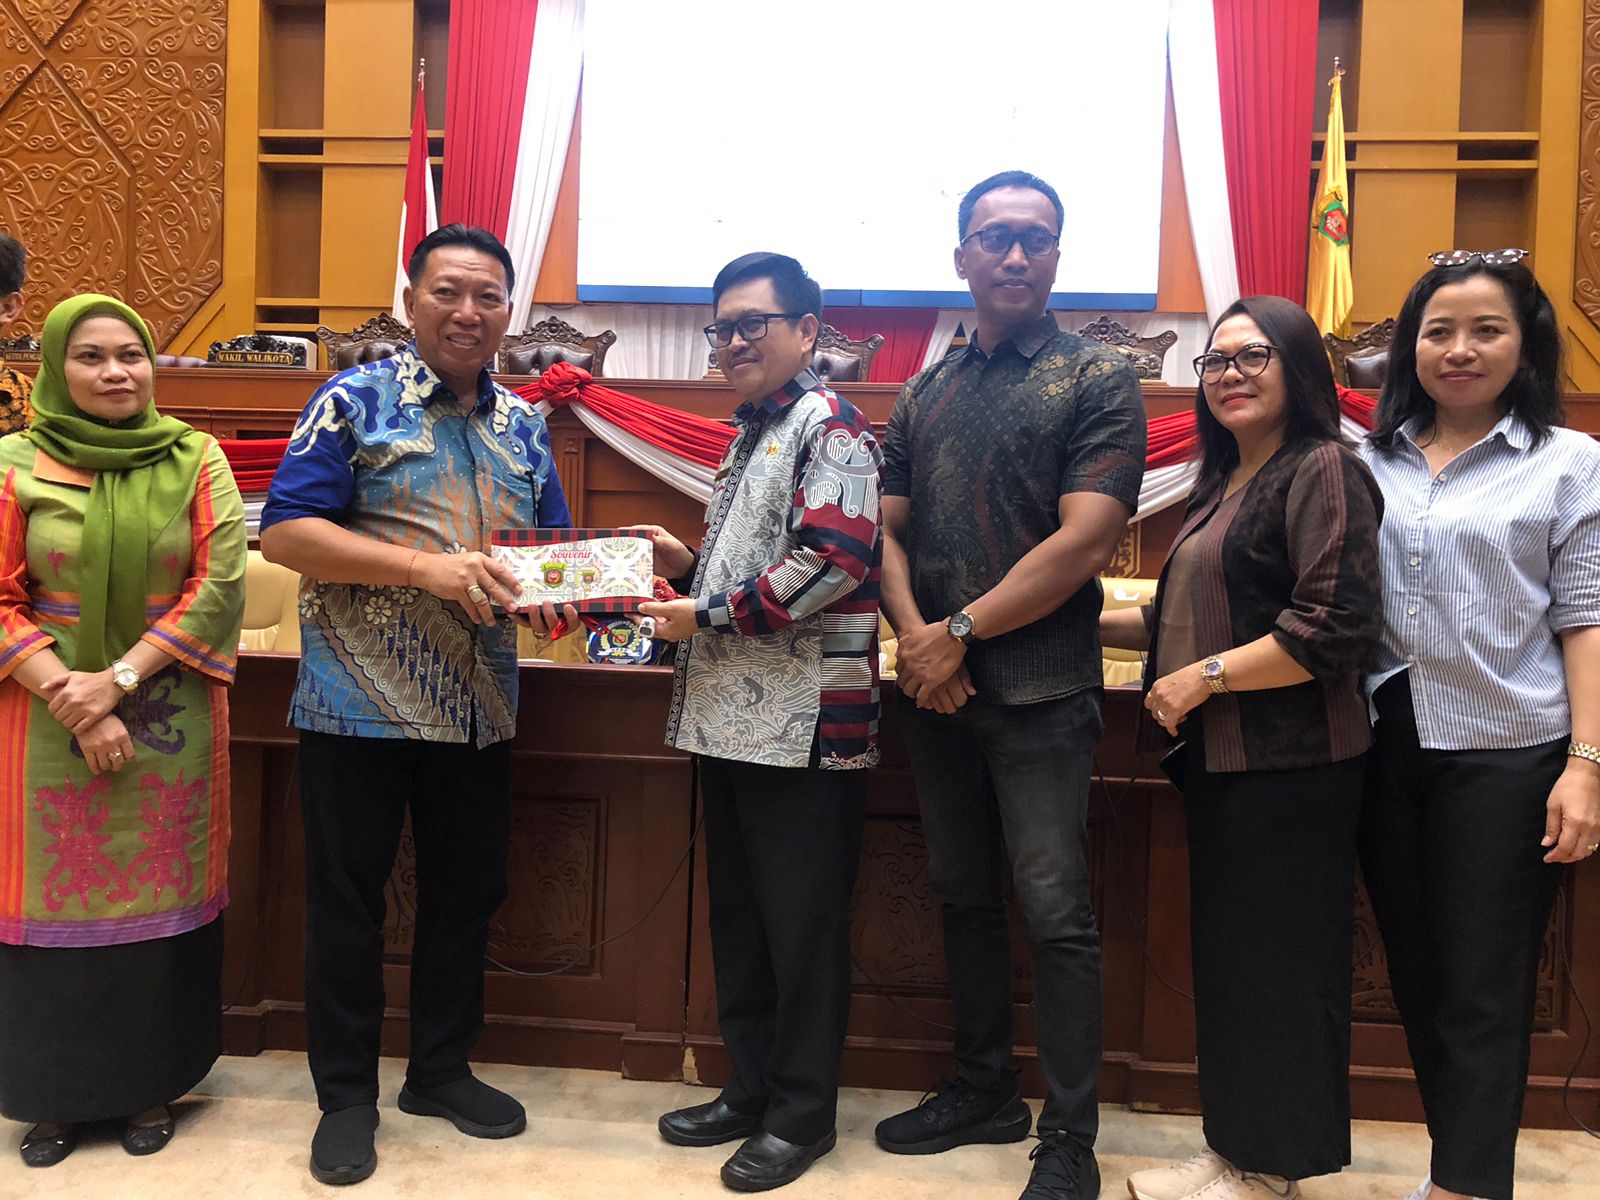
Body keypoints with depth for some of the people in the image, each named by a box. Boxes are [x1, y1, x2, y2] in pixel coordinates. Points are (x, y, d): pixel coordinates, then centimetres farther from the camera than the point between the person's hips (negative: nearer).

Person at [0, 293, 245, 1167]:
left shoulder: (197, 460, 0)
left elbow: (220, 586, -7)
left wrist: (119, 679, -14)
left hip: (170, 722, 0)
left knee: (159, 896, 7)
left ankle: (151, 1084, 25)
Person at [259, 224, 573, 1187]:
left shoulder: (525, 426, 11)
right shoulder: (356, 401, -4)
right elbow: (285, 532, -12)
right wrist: (428, 568, -22)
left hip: (481, 708, 5)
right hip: (362, 702, -4)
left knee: (467, 892, 14)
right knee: (348, 900, 6)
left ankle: (442, 1070, 33)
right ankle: (347, 1096, 24)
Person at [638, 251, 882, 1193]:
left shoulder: (829, 428, -9)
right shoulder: (753, 434, 19)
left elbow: (832, 561, -22)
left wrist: (706, 617, -15)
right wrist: (689, 564, 8)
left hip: (804, 725, -9)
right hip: (733, 720, 9)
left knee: (803, 927, 3)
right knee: (740, 919, 16)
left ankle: (802, 1113, 18)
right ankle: (752, 1089, 31)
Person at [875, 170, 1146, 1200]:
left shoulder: (1099, 379, -4)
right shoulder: (925, 394, 12)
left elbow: (1086, 540, -14)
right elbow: (889, 530, 9)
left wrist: (962, 632, -14)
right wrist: (913, 631, -10)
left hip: (1040, 693, -5)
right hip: (935, 689, 6)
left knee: (1055, 914, -1)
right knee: (966, 895, 15)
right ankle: (984, 1092, 32)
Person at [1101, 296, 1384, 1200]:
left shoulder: (1323, 472, -11)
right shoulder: (1224, 484, 16)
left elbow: (1338, 628, -21)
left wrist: (1204, 677, -18)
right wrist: (1091, 622, 14)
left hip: (1289, 763, -8)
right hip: (1220, 758, 9)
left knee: (1278, 963, 4)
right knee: (1226, 956, 15)